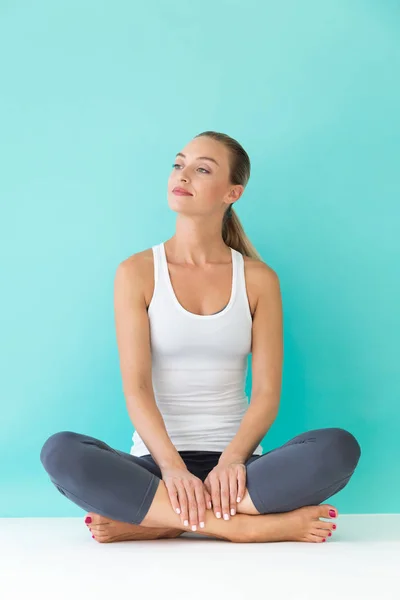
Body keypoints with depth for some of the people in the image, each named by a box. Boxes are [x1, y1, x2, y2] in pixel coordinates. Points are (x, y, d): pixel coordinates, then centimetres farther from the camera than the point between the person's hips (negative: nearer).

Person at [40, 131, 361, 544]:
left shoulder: (259, 279, 5)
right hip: (157, 460, -1)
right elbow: (136, 388, -8)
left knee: (339, 447, -27)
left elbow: (267, 392, -2)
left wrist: (233, 459, -21)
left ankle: (150, 518, -25)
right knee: (60, 452, -30)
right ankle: (243, 525, -29)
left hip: (233, 461, 1)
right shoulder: (137, 272, 2)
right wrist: (172, 466, -24)